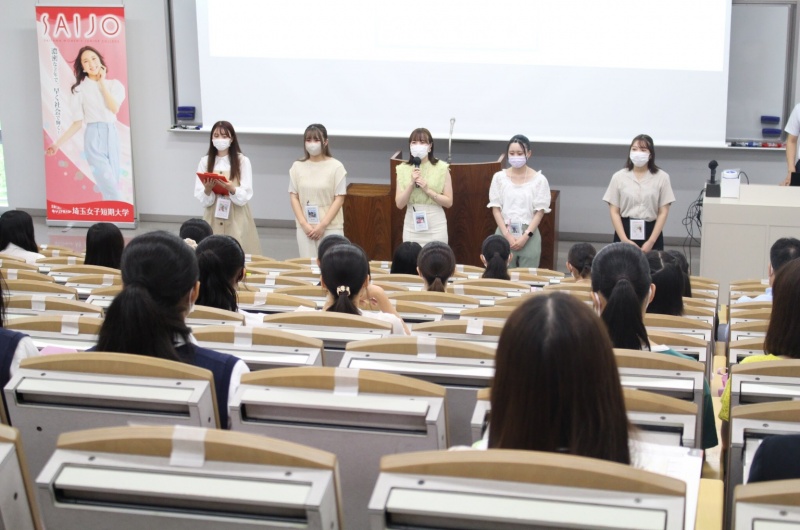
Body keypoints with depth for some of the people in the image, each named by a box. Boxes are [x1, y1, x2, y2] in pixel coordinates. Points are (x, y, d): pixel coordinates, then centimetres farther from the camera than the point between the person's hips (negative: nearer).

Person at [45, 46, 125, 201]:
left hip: (113, 135, 3)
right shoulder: (80, 89, 3)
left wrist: (102, 83, -3)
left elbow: (115, 108, -8)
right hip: (94, 137, -3)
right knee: (109, 187, -14)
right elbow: (78, 122, 4)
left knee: (113, 185, 3)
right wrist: (58, 143, -2)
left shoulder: (114, 84, 9)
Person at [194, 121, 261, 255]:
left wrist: (231, 189, -26)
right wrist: (207, 190, -20)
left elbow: (245, 196, -7)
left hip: (236, 219, -2)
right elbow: (200, 198, 1)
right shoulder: (205, 161, 5)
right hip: (213, 219, 2)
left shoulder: (242, 161, -1)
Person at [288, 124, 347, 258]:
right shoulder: (297, 166, 3)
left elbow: (339, 199, -6)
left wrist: (323, 225, -11)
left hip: (331, 227, -2)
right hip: (305, 227, 2)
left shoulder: (335, 166, -5)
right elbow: (294, 197, 4)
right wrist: (304, 224, -7)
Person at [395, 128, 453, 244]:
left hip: (436, 227, -2)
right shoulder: (403, 169, 3)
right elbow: (399, 204, -1)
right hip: (411, 228, 2)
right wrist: (411, 184, -15)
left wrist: (427, 190, -16)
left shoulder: (441, 168, -4)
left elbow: (448, 202, -4)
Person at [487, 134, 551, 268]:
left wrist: (526, 236, -11)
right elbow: (496, 208, 2)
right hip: (504, 234, 1)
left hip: (529, 236, -1)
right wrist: (507, 235, -8)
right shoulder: (499, 177, 2)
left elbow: (540, 211, -2)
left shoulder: (539, 179, -2)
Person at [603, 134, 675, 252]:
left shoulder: (661, 177, 1)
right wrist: (624, 240, -9)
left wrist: (651, 241, -10)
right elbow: (614, 212, 1)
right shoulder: (619, 177, 3)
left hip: (651, 232, 0)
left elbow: (663, 213, -1)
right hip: (624, 231, 1)